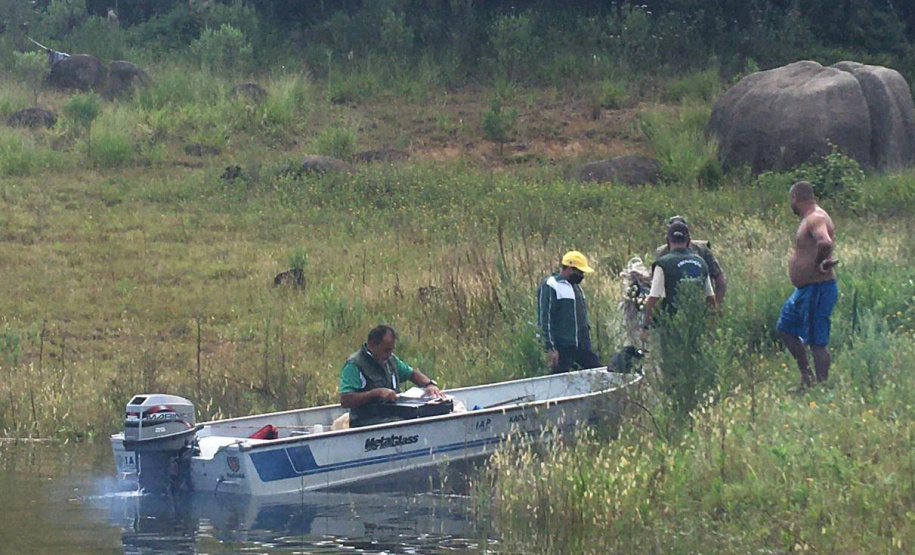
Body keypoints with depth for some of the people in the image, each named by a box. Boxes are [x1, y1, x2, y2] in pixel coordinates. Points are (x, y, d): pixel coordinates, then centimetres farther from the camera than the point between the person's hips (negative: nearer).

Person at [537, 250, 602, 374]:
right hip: (562, 347, -8)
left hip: (581, 345, 8)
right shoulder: (551, 286, -10)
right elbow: (545, 319, -14)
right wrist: (551, 348, -19)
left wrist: (587, 339, 21)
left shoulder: (576, 286, 17)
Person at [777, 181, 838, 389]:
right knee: (785, 327, 23)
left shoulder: (815, 219, -19)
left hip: (817, 290, -11)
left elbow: (825, 242, -38)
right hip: (805, 289, 11)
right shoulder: (811, 218, 13)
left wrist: (819, 264, -22)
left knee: (817, 342, -7)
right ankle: (806, 374, 27)